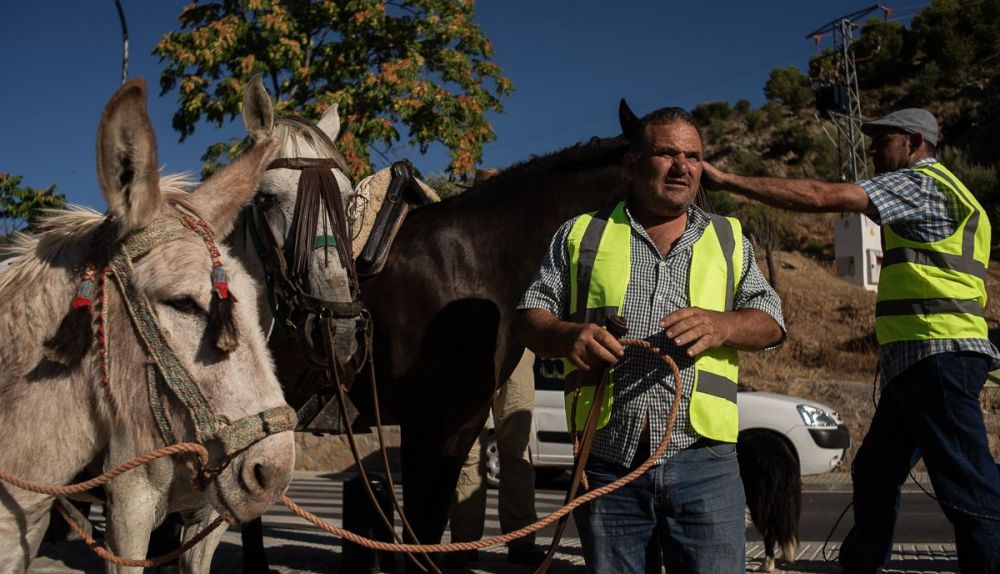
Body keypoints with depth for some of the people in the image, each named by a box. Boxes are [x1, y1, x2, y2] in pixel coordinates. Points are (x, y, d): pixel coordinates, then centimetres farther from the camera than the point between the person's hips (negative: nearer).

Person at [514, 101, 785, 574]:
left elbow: (770, 321, 8)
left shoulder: (728, 239, 16)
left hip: (703, 463, 1)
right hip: (607, 463, 0)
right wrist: (567, 335, -16)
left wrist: (721, 325, -14)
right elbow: (529, 318, 7)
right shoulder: (582, 234, 11)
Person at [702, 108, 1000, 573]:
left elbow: (823, 197, -18)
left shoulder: (920, 182, -7)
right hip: (920, 360, 11)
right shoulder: (932, 188, 25)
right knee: (874, 476, 14)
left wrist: (727, 180, -18)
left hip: (937, 356, -11)